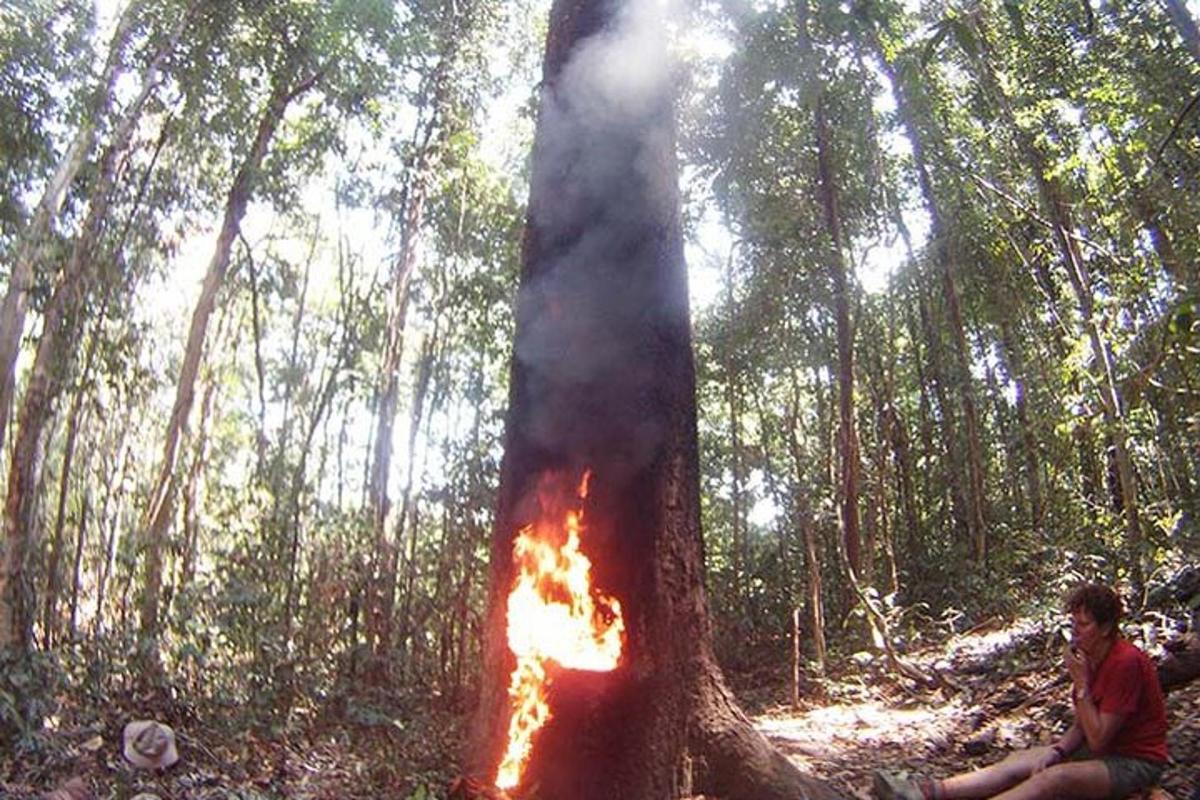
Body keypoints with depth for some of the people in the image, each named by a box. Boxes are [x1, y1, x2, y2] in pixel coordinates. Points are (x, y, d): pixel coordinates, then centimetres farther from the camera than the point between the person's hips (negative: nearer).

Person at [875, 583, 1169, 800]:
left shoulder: (1127, 662, -22)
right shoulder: (1088, 657, 5)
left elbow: (1098, 740, -22)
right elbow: (1081, 727, 8)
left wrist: (1081, 683, -24)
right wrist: (1055, 751, -10)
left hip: (1138, 761, -8)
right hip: (1100, 748, 9)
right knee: (1017, 762, -12)